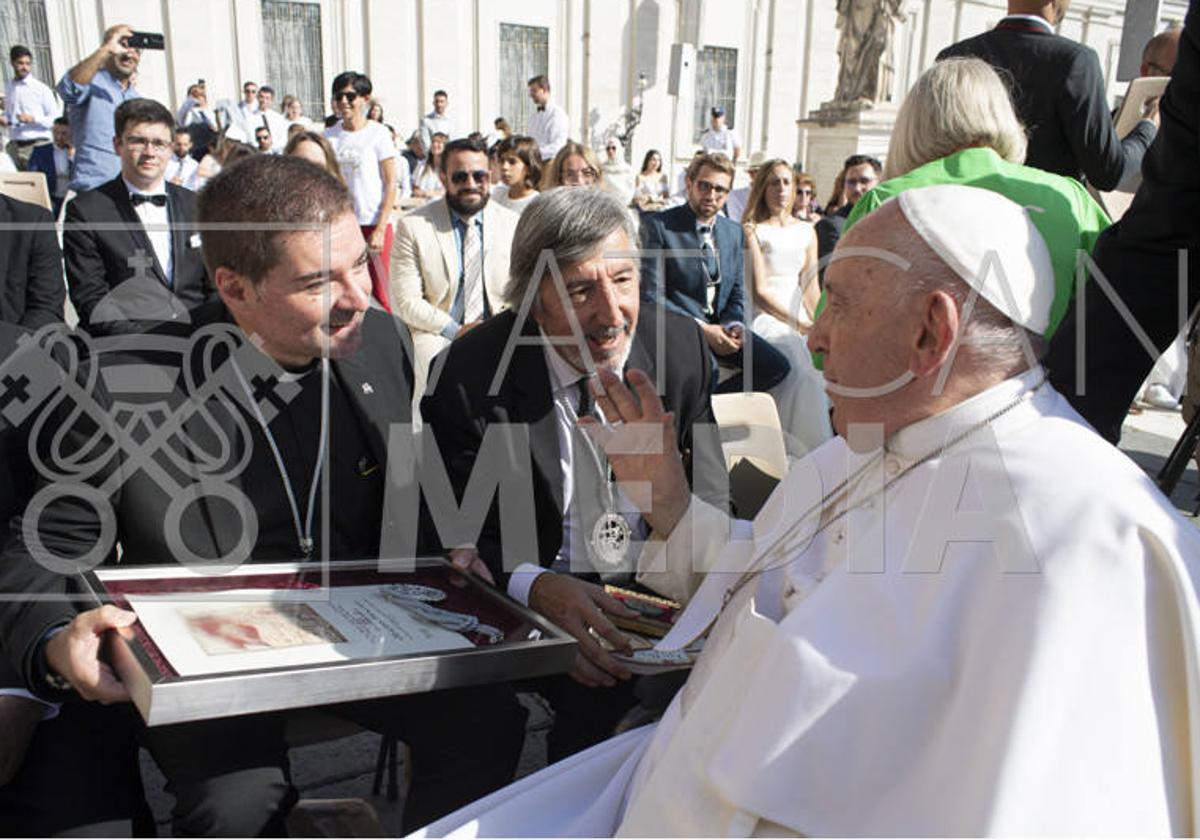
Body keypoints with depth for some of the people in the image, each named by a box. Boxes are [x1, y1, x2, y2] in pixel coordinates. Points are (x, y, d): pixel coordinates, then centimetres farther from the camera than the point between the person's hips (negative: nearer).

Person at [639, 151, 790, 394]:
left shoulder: (735, 233, 14)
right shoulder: (658, 226, -5)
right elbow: (651, 295, -12)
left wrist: (734, 325, -4)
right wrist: (701, 328, -17)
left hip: (720, 326, 7)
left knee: (776, 366, -14)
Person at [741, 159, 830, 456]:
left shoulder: (806, 232, 20)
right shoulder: (752, 230, 4)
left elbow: (811, 287, 16)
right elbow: (759, 291, -3)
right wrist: (797, 324, -12)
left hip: (801, 320, 5)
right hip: (766, 319, -5)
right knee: (801, 375, -33)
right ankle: (802, 452, -24)